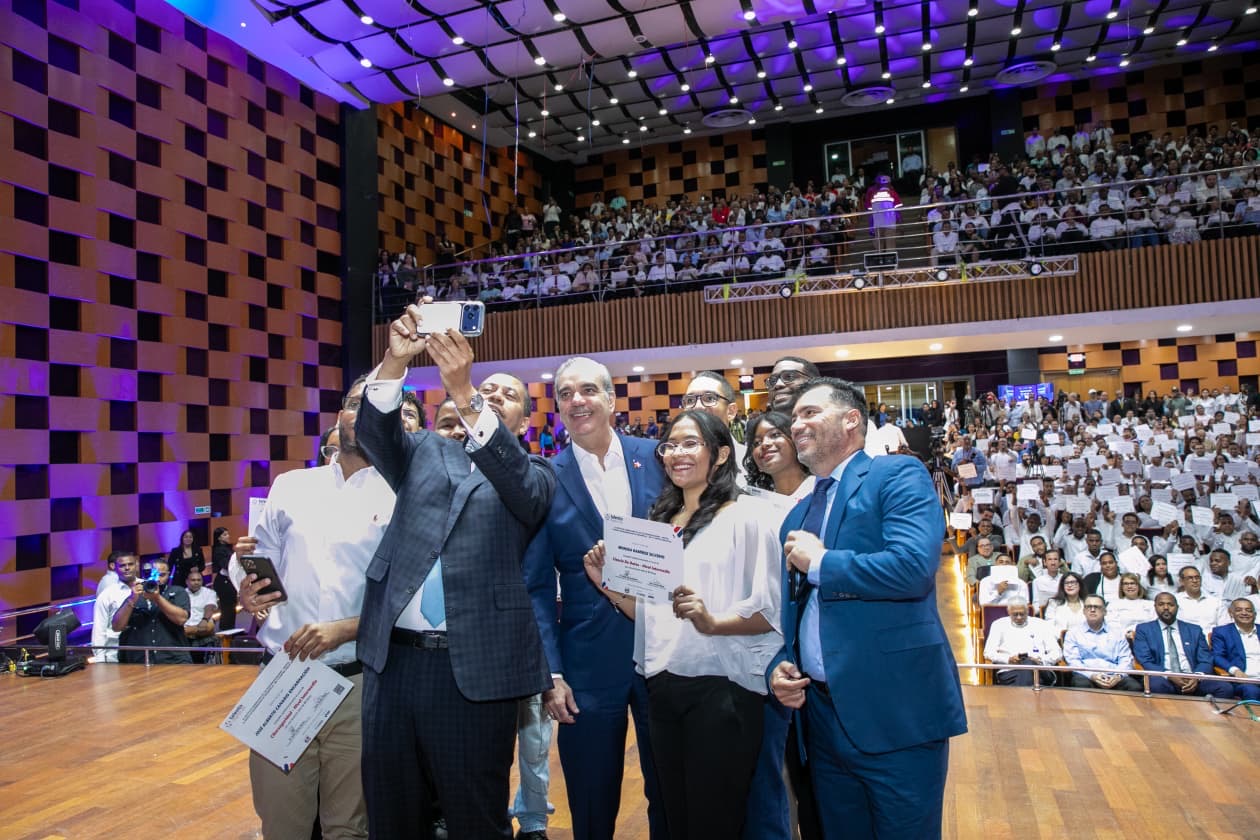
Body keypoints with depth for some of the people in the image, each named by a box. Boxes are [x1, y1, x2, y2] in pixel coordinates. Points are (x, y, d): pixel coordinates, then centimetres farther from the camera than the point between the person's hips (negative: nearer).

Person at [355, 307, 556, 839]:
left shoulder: (533, 476, 6)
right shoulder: (426, 452, 15)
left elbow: (517, 483, -17)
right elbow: (373, 432, -4)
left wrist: (462, 391, -28)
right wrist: (395, 360, -22)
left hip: (475, 669, -3)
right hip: (394, 660, 3)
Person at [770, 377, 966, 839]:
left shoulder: (898, 474, -6)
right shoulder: (796, 516, 15)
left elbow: (914, 565, -23)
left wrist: (820, 562, -11)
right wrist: (779, 668, 0)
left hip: (895, 711, -6)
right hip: (822, 714, 7)